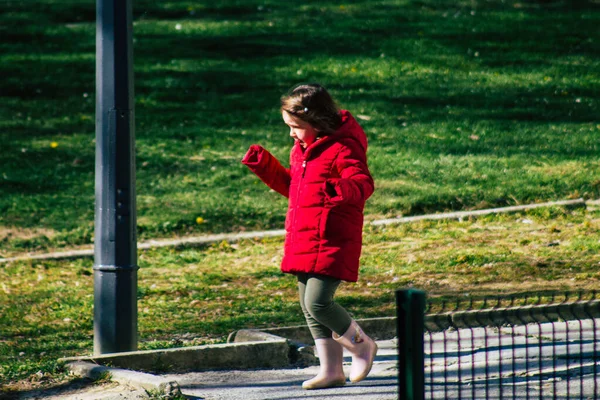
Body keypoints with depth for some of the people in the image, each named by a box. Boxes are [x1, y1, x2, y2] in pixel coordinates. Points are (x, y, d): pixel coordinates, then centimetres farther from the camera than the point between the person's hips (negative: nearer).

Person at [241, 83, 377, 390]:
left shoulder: (342, 148, -13)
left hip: (332, 243, -9)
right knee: (308, 307, 10)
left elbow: (363, 183, -24)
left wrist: (340, 190, -44)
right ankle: (331, 370, 18)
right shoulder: (302, 149, 16)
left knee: (318, 302, -17)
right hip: (303, 242, 10)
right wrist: (264, 166, 18)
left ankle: (362, 346, 8)